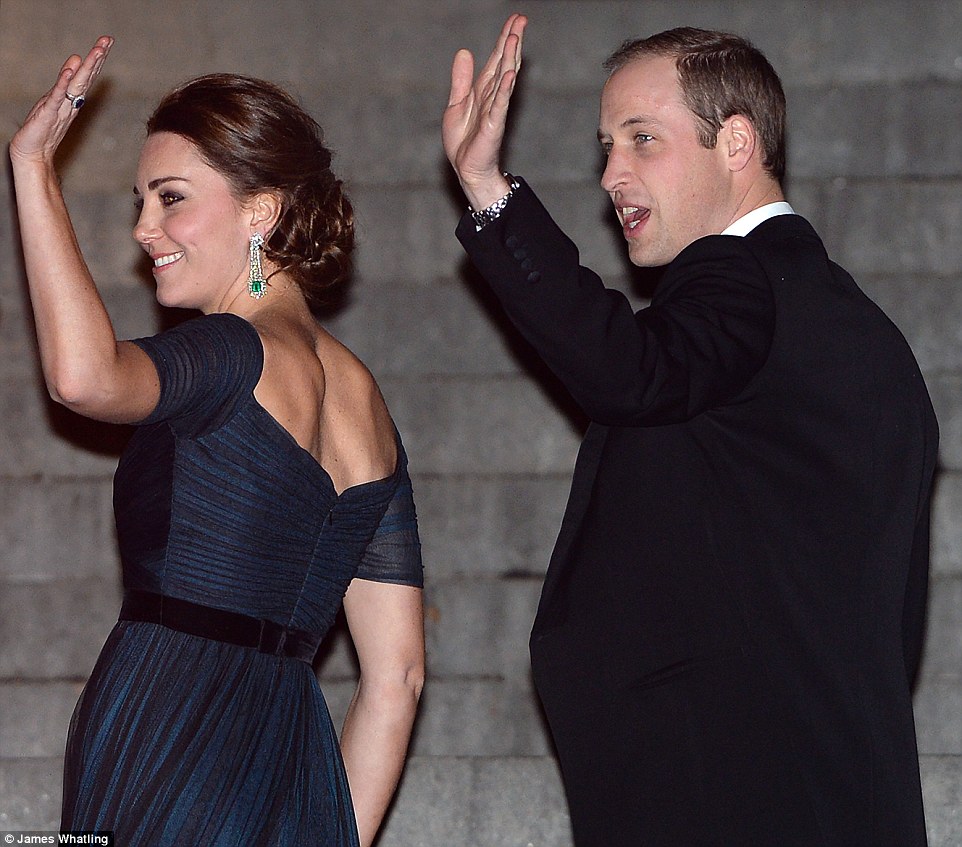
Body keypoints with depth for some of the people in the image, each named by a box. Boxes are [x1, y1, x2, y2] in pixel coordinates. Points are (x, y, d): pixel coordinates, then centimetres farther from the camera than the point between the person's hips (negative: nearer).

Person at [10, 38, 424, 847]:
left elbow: (84, 374, -30)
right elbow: (398, 673, 15)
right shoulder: (364, 401, 17)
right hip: (292, 772, 8)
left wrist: (35, 167, -20)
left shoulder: (236, 353, -8)